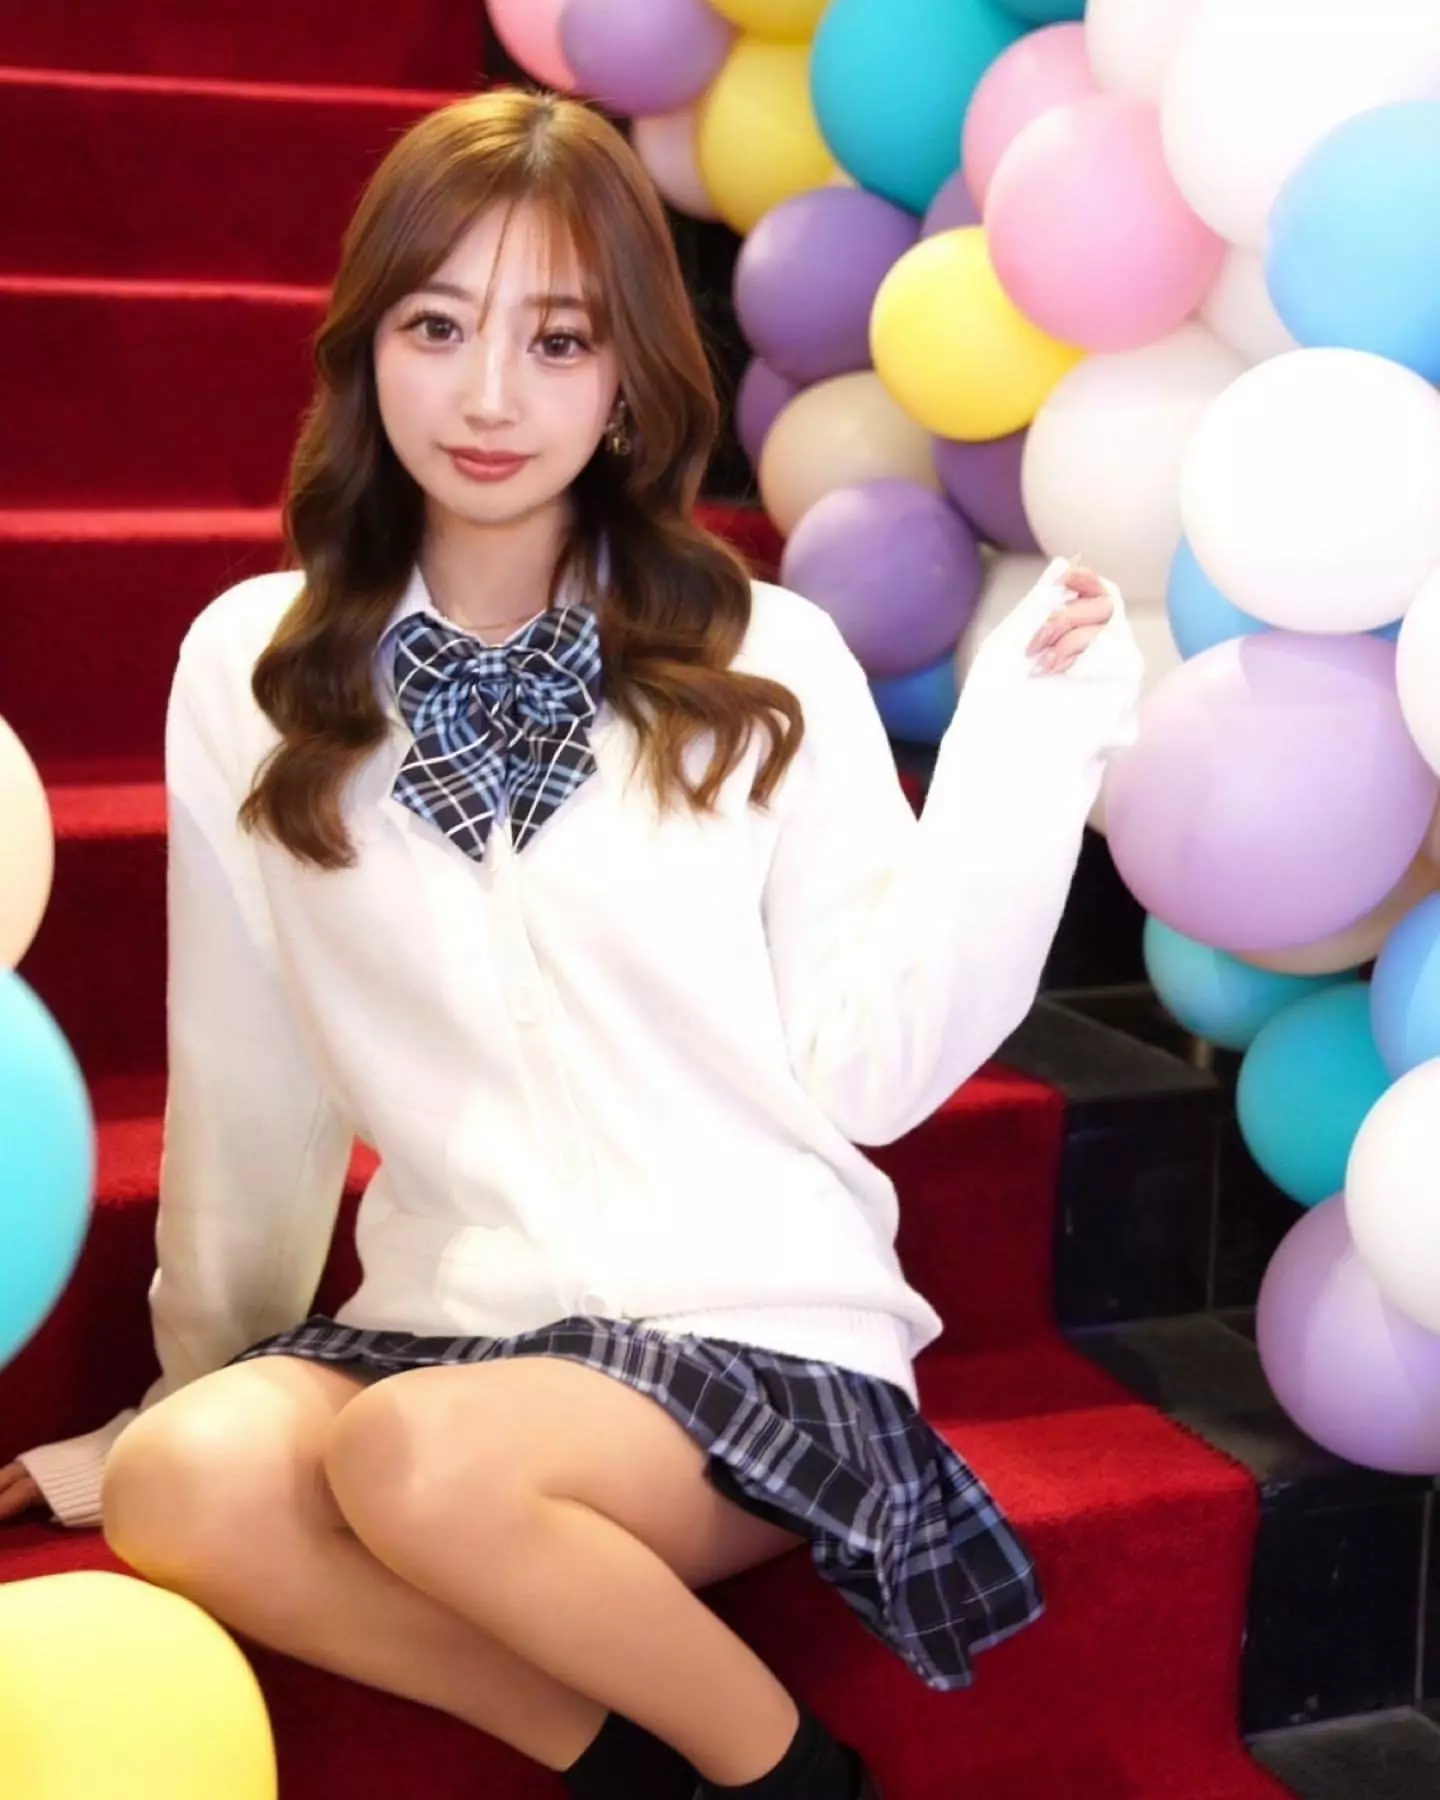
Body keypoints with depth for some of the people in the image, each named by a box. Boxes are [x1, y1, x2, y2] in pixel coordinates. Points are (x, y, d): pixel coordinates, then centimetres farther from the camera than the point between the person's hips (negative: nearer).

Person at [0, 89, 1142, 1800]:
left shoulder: (767, 664, -4)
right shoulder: (254, 670, 0)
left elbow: (872, 1072, -7)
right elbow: (251, 1075, 8)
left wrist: (1021, 758, -15)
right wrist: (204, 1376, 16)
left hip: (756, 1330, -2)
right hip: (442, 1318, 3)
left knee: (423, 1457, -31)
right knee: (181, 1485, -27)